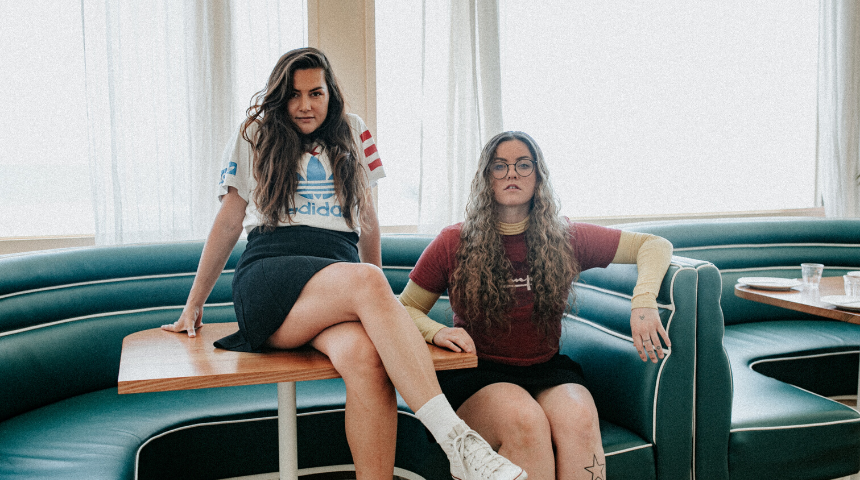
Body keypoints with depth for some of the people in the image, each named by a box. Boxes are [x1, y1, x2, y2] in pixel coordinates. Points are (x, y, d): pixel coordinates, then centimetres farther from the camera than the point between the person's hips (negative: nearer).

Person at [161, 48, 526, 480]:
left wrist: (378, 286, 30)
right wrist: (193, 305, 20)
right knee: (367, 284, -37)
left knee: (364, 356, -37)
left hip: (341, 274, 2)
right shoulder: (256, 136, 15)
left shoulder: (350, 133, 19)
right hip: (267, 275, -2)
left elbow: (367, 217, 26)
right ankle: (458, 442, -44)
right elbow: (228, 223, 18)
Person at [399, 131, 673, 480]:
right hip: (477, 375, -1)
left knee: (578, 417, -32)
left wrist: (643, 302, -10)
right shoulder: (453, 244, 3)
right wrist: (436, 332, -14)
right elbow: (404, 310, 9)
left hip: (547, 371, 2)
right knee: (524, 419, -34)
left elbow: (654, 245, 10)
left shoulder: (566, 239, 6)